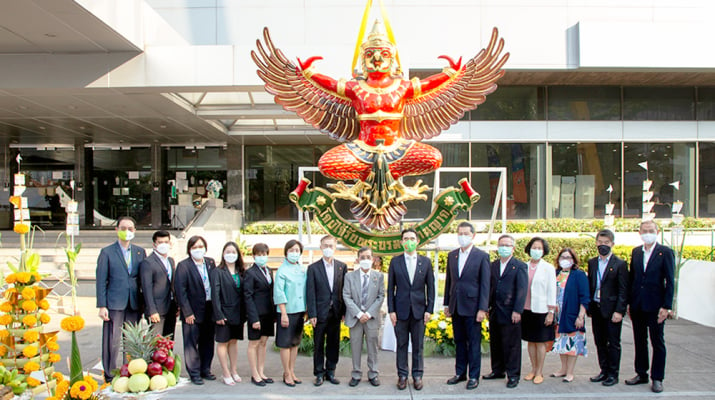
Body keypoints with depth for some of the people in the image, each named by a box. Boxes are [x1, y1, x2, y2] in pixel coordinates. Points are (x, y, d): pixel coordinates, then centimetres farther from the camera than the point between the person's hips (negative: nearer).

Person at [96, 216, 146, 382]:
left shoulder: (140, 252, 11)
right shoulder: (107, 252, 1)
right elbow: (101, 281, -2)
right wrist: (101, 306, -8)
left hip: (134, 304, 3)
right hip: (114, 304, -3)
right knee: (112, 340, -1)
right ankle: (109, 376, 10)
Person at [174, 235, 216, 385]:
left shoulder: (210, 262, 6)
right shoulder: (183, 265, -10)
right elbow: (180, 290, -13)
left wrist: (215, 308, 3)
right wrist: (187, 312, -15)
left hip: (209, 310, 5)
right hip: (193, 312, -5)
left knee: (207, 342, 14)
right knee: (191, 343, 3)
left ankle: (205, 370, 28)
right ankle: (194, 374, 15)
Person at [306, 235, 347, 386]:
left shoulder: (342, 266, 5)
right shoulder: (313, 268, -2)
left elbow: (345, 290, 5)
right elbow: (310, 293, -4)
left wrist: (344, 311, -1)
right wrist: (312, 314, -9)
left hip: (336, 312, 2)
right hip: (320, 312, -2)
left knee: (334, 344, 10)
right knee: (318, 345, 5)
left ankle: (330, 371, 22)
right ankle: (319, 373, 16)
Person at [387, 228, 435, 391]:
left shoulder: (425, 261, 5)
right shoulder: (395, 261, 3)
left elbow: (430, 287, 6)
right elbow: (390, 287, 3)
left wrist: (429, 309, -1)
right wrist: (391, 310, -3)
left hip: (419, 309, 1)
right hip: (401, 310, 0)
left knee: (418, 345, 6)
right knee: (401, 345, 6)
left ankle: (417, 375, 17)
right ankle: (402, 375, 16)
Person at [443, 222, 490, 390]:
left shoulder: (482, 256, -5)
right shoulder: (452, 255, 10)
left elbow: (485, 284, -7)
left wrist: (482, 308, -11)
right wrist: (447, 304, 11)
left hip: (472, 306, -5)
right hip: (456, 306, 5)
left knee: (474, 343, 3)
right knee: (459, 341, 13)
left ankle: (474, 376, 12)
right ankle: (460, 373, 24)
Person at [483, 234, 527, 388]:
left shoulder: (520, 266, -4)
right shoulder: (493, 265, 13)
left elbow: (522, 290, -9)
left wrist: (517, 311, -15)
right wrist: (487, 306, 9)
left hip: (510, 313, -6)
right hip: (495, 312, 6)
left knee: (512, 345, 1)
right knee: (495, 343, 14)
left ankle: (513, 375, 11)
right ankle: (498, 370, 27)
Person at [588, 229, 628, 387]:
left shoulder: (620, 264, -6)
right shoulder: (592, 263, 10)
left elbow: (623, 290, -8)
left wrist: (619, 311, -15)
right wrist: (589, 308, 7)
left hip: (611, 310, -5)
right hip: (596, 309, 5)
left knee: (613, 343, 4)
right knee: (600, 342, 12)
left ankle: (613, 374, 13)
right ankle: (604, 370, 24)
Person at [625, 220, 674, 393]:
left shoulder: (665, 252, -6)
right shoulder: (636, 252, 8)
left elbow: (670, 281, -9)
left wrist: (666, 306, -14)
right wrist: (629, 302, 6)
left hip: (655, 306, -5)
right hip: (637, 306, 5)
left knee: (658, 343, 5)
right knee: (640, 341, 13)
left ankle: (657, 378, 14)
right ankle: (641, 374, 24)